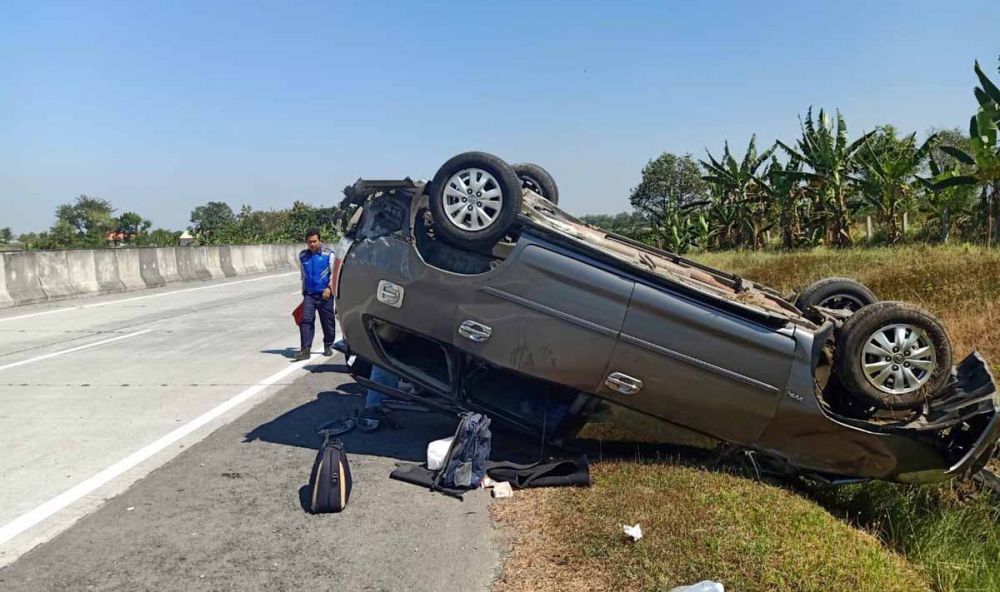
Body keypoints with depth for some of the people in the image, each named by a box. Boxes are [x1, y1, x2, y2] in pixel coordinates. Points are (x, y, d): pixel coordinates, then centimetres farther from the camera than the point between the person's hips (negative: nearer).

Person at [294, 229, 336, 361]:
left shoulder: (329, 254, -2)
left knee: (328, 321, 7)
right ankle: (305, 349, -10)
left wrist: (329, 288, -16)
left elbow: (334, 272, -4)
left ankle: (328, 346, 24)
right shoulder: (303, 256, 11)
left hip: (325, 294, -2)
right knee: (306, 320, -9)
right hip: (309, 294, 3)